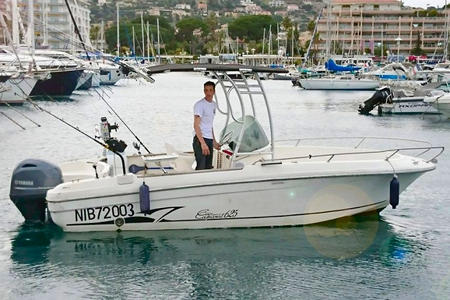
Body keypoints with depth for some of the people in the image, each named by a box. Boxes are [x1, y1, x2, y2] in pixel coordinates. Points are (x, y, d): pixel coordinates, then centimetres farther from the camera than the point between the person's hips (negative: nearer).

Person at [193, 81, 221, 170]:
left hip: (209, 140, 8)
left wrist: (214, 141, 22)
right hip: (200, 139, -8)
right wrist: (203, 143, -24)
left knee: (209, 167, 9)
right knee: (201, 167, -13)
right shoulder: (199, 104, -10)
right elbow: (196, 125, -16)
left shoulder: (213, 104, 15)